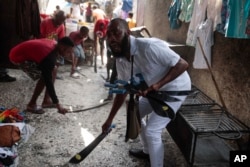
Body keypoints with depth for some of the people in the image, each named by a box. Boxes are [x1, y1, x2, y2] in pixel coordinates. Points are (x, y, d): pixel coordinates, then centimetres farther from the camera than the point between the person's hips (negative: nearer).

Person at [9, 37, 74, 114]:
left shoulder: (54, 44, -7)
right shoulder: (49, 58, -33)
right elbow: (48, 81, -31)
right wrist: (57, 104, -28)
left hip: (26, 52, 10)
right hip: (18, 57, -10)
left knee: (53, 72, 6)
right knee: (45, 78, -19)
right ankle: (31, 105, -5)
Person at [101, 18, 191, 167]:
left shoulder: (149, 46, -33)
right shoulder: (120, 60, -8)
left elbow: (183, 64, -28)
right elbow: (122, 91, 2)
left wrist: (158, 84, -37)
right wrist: (110, 119, 4)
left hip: (175, 88, -8)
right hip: (154, 90, 8)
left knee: (152, 131, -12)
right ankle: (147, 151, 43)